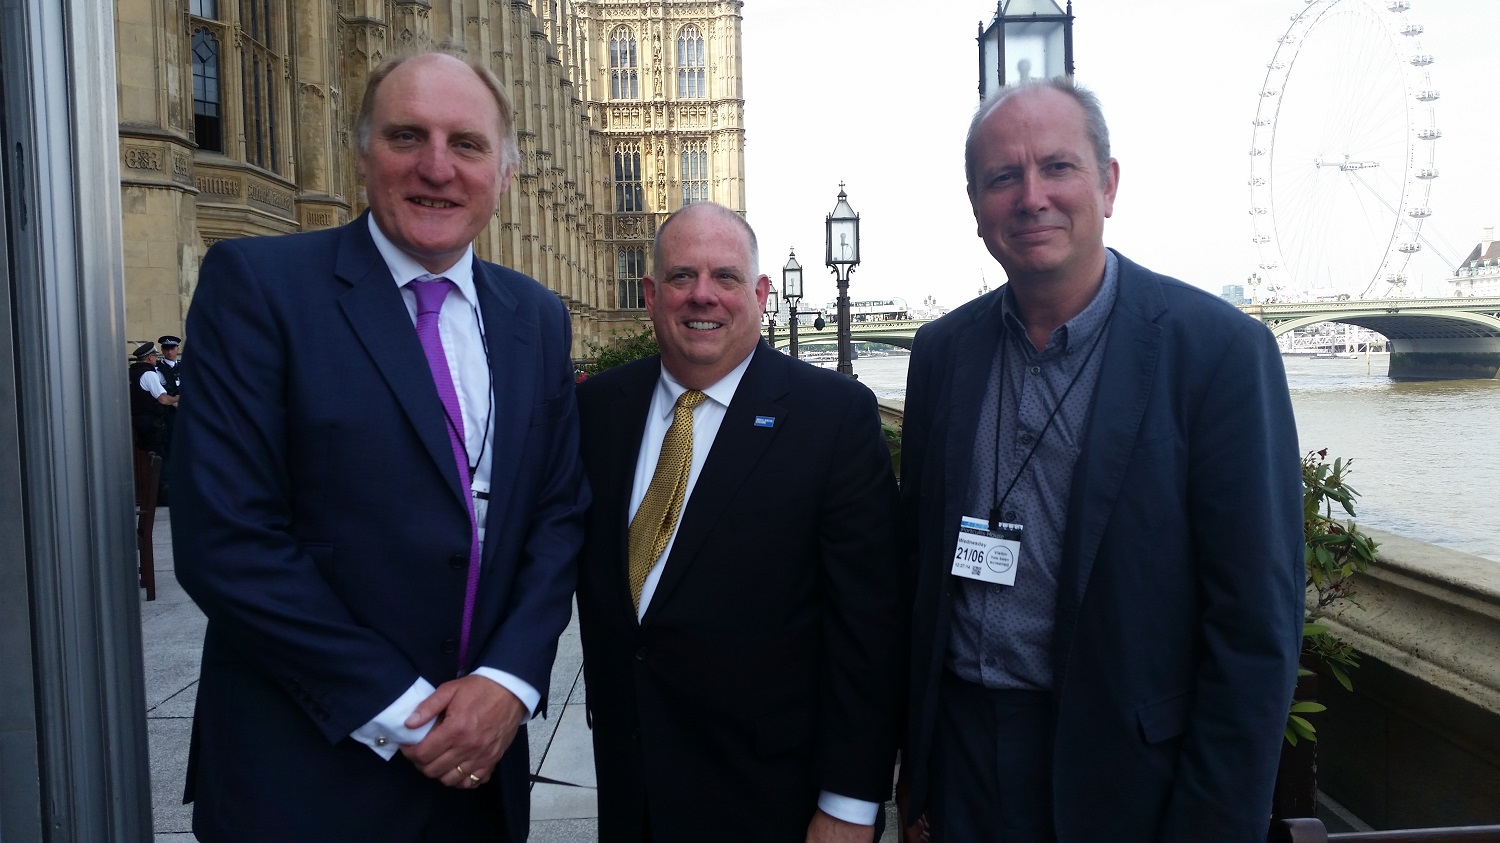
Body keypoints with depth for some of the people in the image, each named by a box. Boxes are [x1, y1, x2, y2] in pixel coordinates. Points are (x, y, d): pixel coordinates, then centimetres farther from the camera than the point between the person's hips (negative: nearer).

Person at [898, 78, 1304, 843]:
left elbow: (1257, 627, -12)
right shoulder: (942, 350, 0)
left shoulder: (1221, 349, -13)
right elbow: (919, 565, 5)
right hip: (961, 752, 4)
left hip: (1125, 776, -3)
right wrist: (911, 763, 6)